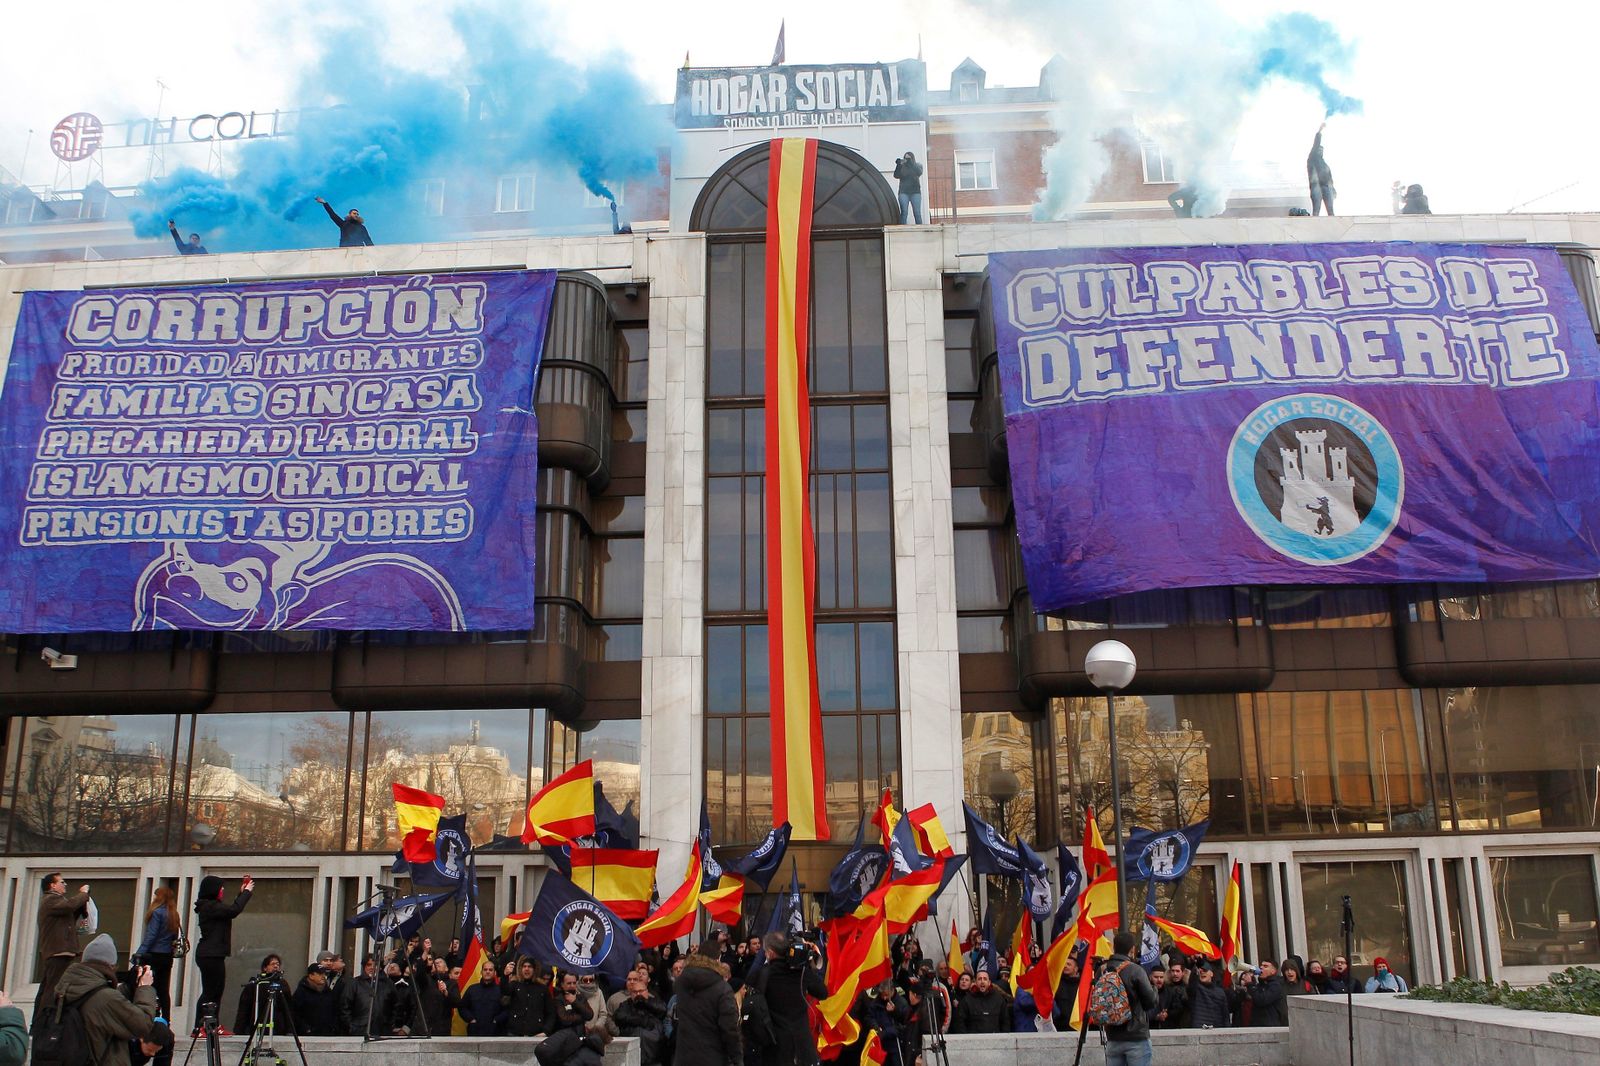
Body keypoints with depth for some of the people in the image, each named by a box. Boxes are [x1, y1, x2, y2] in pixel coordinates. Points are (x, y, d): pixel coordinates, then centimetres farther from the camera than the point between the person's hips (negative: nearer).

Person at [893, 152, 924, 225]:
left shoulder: (917, 166, 8)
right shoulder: (902, 167, 7)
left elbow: (919, 173, -12)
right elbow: (896, 175, -5)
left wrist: (911, 163, -21)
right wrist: (898, 166, -19)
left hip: (915, 192, 0)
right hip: (903, 192, 0)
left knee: (917, 213, -5)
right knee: (903, 212, -9)